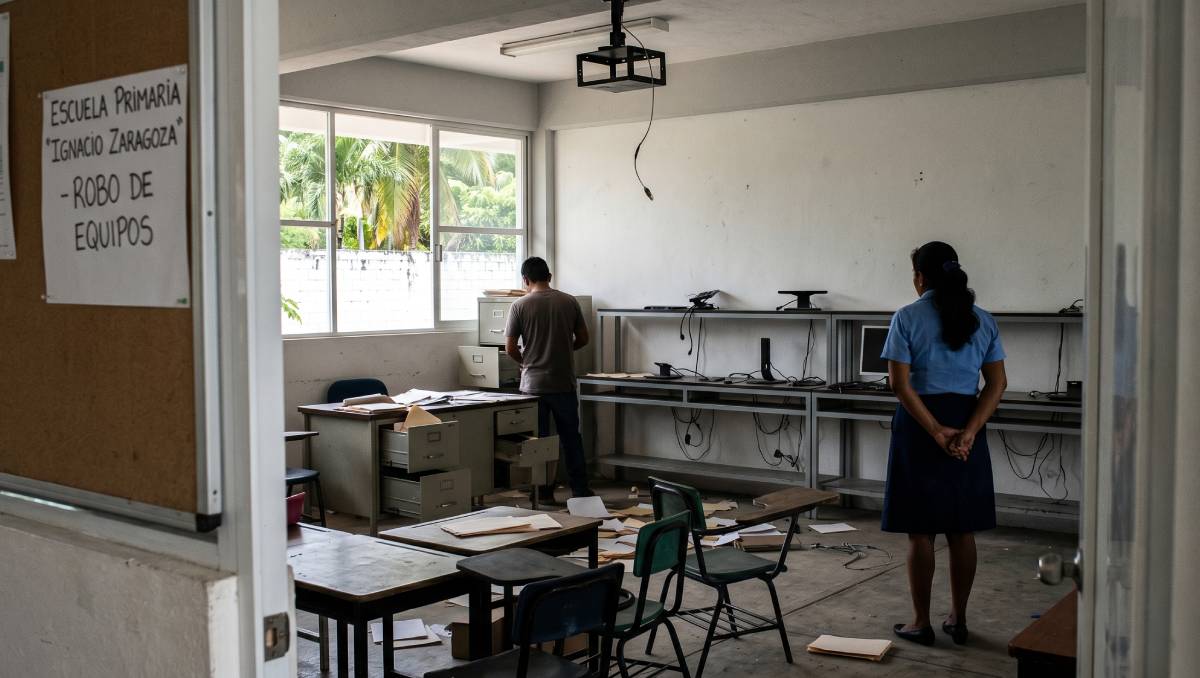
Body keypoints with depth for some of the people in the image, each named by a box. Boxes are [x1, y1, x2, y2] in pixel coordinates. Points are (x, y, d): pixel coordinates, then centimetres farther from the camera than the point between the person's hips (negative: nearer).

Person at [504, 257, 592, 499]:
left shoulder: (520, 305, -7)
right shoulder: (569, 302, -1)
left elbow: (510, 348, -6)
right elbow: (583, 339, 6)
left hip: (533, 385, -2)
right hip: (564, 383, 2)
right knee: (571, 437, 12)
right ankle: (580, 490, 16)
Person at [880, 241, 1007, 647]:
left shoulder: (907, 318, -7)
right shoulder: (982, 320, 5)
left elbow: (900, 384, -15)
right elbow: (997, 383, -2)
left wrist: (936, 431, -14)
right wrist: (968, 432, -11)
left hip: (919, 426, -4)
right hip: (967, 424, 4)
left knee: (920, 530, 4)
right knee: (962, 530, 12)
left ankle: (921, 623, 11)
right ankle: (958, 620, 21)